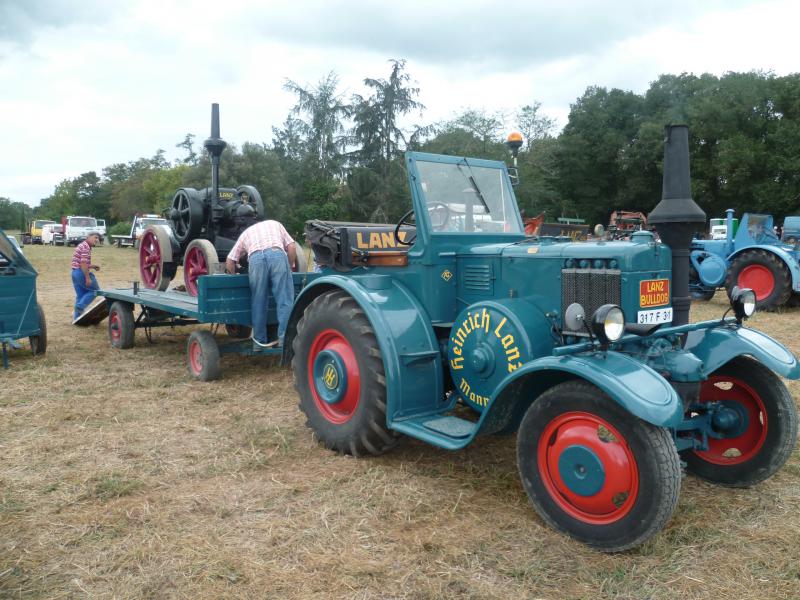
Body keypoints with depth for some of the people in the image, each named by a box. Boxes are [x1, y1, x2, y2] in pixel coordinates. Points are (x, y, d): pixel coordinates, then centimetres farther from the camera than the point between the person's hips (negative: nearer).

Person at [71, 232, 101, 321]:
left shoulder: (82, 245, 19)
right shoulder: (86, 247, -14)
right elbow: (83, 263, -22)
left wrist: (93, 266, 17)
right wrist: (88, 278, -22)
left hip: (75, 272, 10)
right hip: (81, 273, -10)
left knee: (80, 295, 13)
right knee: (94, 290, 2)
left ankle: (77, 317, 15)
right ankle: (79, 308, -5)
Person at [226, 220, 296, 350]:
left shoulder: (245, 233, 35)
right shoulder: (275, 224, 36)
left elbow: (229, 262, 28)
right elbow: (292, 247, 20)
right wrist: (289, 268, 28)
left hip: (255, 258, 1)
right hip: (278, 254, -1)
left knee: (258, 303, 9)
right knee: (285, 300, 2)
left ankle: (259, 342, 15)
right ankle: (285, 340, -1)